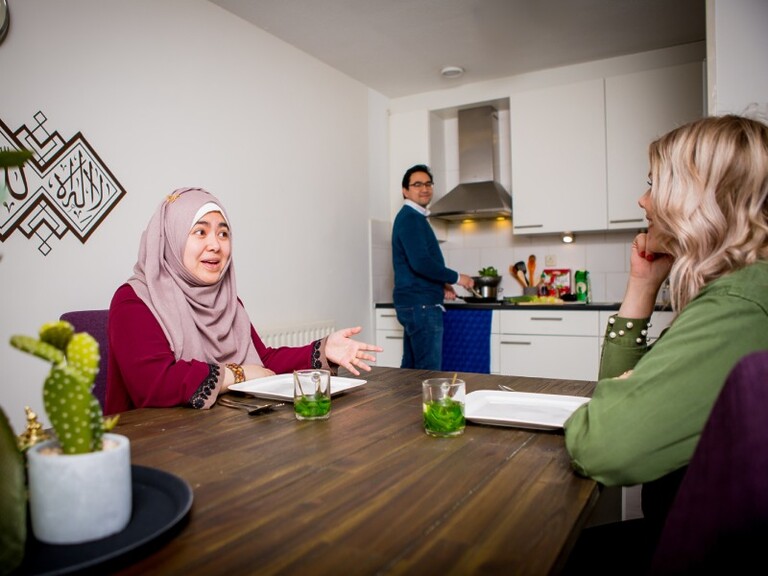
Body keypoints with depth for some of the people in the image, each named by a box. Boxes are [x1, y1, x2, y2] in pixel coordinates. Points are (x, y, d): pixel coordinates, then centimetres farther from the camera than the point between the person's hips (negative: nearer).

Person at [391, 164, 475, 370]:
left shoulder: (415, 218, 19)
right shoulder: (410, 218, -12)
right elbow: (420, 263, -25)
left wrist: (442, 286, 12)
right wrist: (456, 277, -13)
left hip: (415, 304, 10)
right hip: (420, 305, -10)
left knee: (411, 368, 14)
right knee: (429, 372, -7)